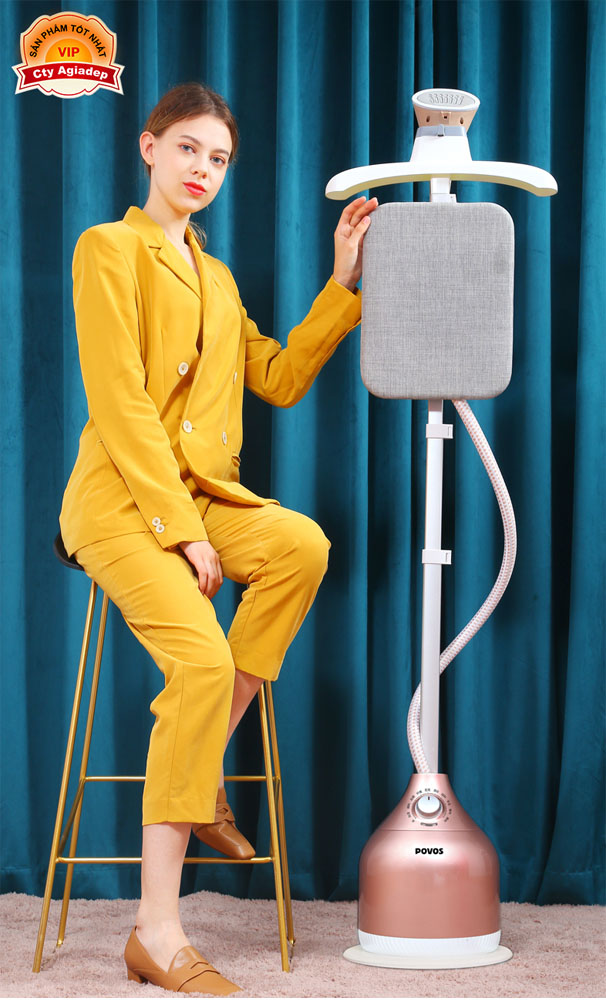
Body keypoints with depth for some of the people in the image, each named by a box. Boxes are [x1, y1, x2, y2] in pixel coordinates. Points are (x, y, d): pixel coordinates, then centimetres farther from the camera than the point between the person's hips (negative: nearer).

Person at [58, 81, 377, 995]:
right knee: (203, 660, -28)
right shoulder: (110, 247, -1)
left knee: (303, 544, -27)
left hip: (206, 496, 6)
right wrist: (179, 529, -16)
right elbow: (120, 402, -10)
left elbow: (280, 380, 19)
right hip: (122, 499, -6)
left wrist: (343, 283, 12)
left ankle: (202, 766, -14)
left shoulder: (217, 279, 23)